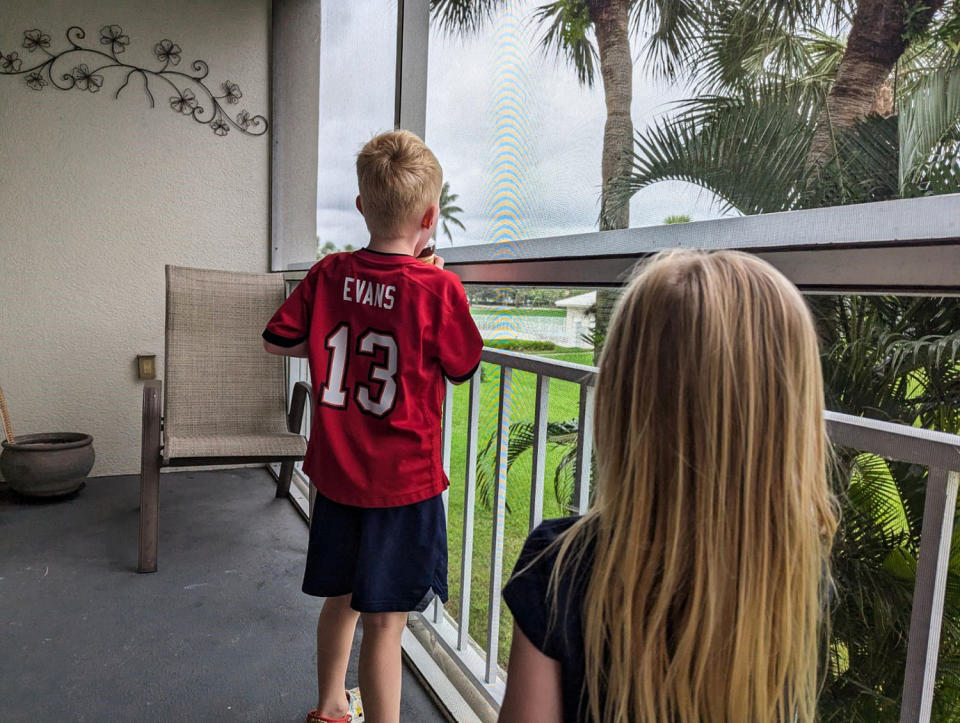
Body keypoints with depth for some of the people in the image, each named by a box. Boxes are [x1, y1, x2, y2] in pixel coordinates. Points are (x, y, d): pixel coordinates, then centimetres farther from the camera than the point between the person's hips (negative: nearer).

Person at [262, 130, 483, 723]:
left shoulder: (329, 275, -4)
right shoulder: (437, 287, -16)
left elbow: (277, 341, 7)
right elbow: (463, 369, -2)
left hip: (336, 472, 6)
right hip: (405, 480, -5)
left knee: (342, 599, 24)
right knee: (385, 621, 5)